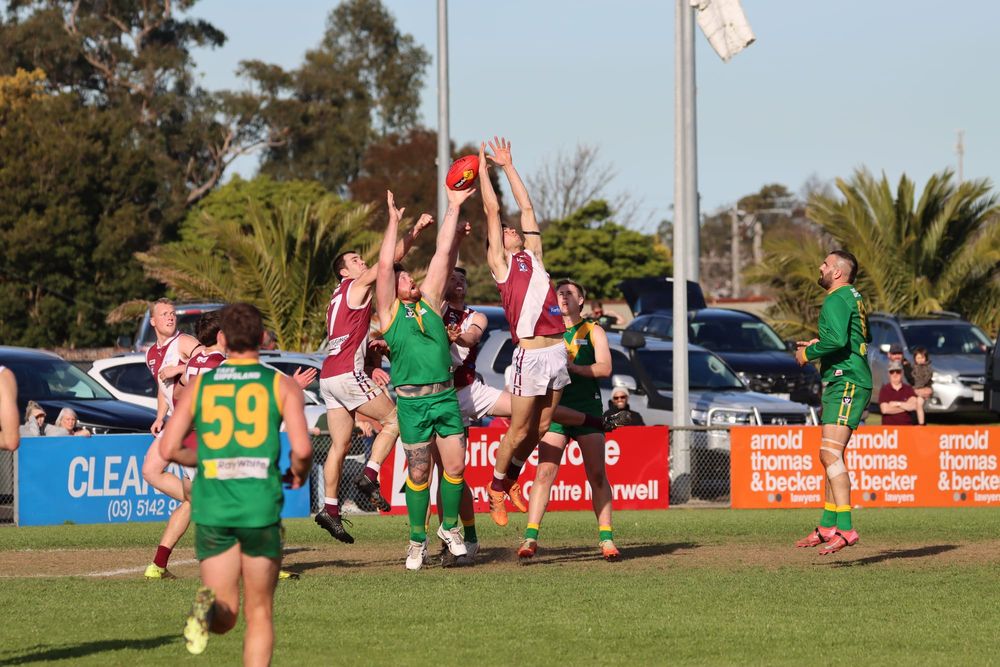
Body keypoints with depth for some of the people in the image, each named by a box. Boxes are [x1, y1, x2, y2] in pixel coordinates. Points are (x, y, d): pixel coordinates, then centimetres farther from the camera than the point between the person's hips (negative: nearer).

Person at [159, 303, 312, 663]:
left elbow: (168, 449, 4)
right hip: (261, 507, -1)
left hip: (212, 510, 1)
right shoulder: (282, 385, 2)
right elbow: (302, 448, -10)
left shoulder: (199, 386, 8)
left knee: (225, 617, 8)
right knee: (259, 613, 12)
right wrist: (298, 475, 12)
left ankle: (208, 606, -26)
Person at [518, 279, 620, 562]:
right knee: (544, 473, -10)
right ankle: (530, 537, -11)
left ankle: (606, 538, 2)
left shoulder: (593, 331, 9)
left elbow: (604, 368, -4)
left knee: (597, 474, -3)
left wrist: (573, 367, -16)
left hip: (587, 408, -1)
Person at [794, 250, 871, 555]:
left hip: (846, 383, -11)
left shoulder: (837, 300, -12)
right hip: (842, 384, 11)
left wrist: (809, 352, -11)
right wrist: (819, 344, 25)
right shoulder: (854, 298, 20)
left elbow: (837, 338, -28)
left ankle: (845, 528, -28)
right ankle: (827, 527, 23)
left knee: (830, 453, -20)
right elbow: (864, 337, 32)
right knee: (831, 454, 16)